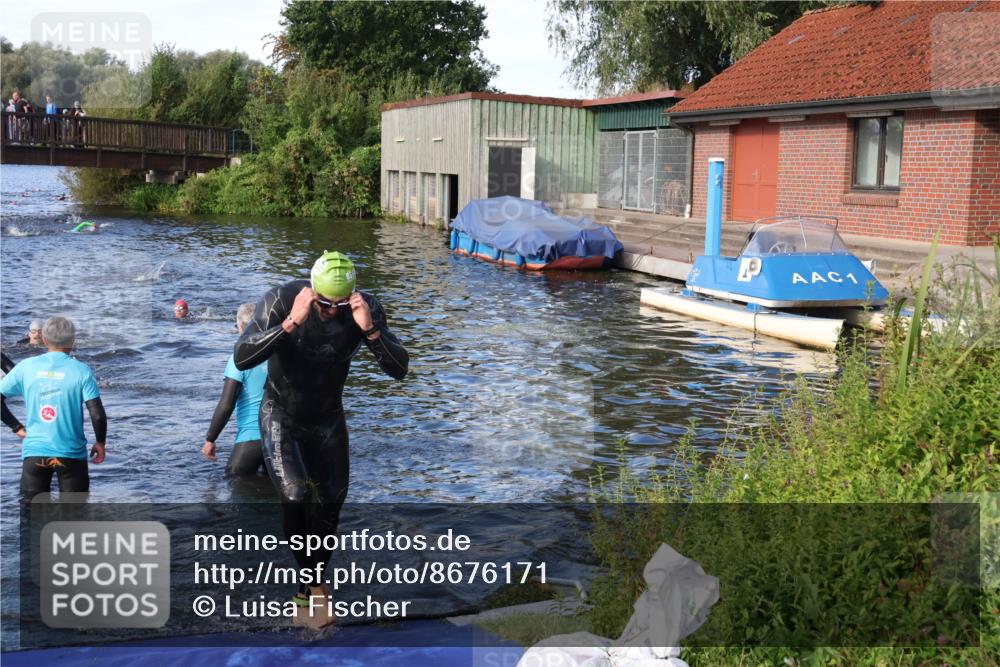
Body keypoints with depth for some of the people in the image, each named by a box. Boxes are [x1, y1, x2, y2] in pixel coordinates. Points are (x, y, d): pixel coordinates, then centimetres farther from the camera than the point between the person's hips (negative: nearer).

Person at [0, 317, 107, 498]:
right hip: (71, 453, -2)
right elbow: (97, 415, -12)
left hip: (34, 452, 2)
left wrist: (17, 427, 8)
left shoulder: (26, 367, -1)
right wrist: (100, 442, 4)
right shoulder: (81, 371, -8)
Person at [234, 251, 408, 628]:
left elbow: (399, 370, -24)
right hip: (281, 416, -3)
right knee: (295, 496, -22)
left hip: (328, 420, 4)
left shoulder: (366, 309, -19)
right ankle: (312, 586, -1)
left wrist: (369, 329, -39)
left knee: (330, 503, 10)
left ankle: (309, 590, 31)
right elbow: (241, 359, -36)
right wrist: (291, 322, -45)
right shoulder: (280, 301, -26)